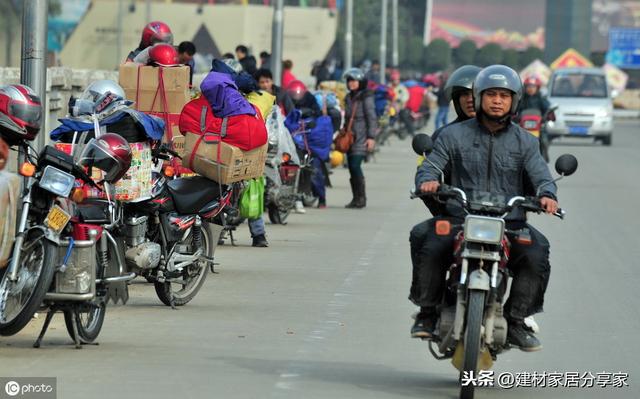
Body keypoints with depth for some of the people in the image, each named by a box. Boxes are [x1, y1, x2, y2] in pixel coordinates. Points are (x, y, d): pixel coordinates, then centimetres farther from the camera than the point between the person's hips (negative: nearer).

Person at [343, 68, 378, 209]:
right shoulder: (349, 98, 17)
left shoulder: (366, 97, -5)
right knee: (351, 167, 5)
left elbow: (372, 118, -9)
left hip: (361, 137, -7)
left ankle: (361, 197, -9)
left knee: (355, 166, -16)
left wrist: (371, 137, -15)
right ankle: (356, 198, 10)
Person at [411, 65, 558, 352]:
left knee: (536, 258, -25)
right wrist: (427, 181, -22)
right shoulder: (454, 135, 9)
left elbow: (541, 175, 0)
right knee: (431, 249, -28)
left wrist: (546, 194, -24)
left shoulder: (524, 141, 11)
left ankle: (515, 322, -8)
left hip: (510, 221, 1)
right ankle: (427, 313, -6)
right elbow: (430, 165, 3)